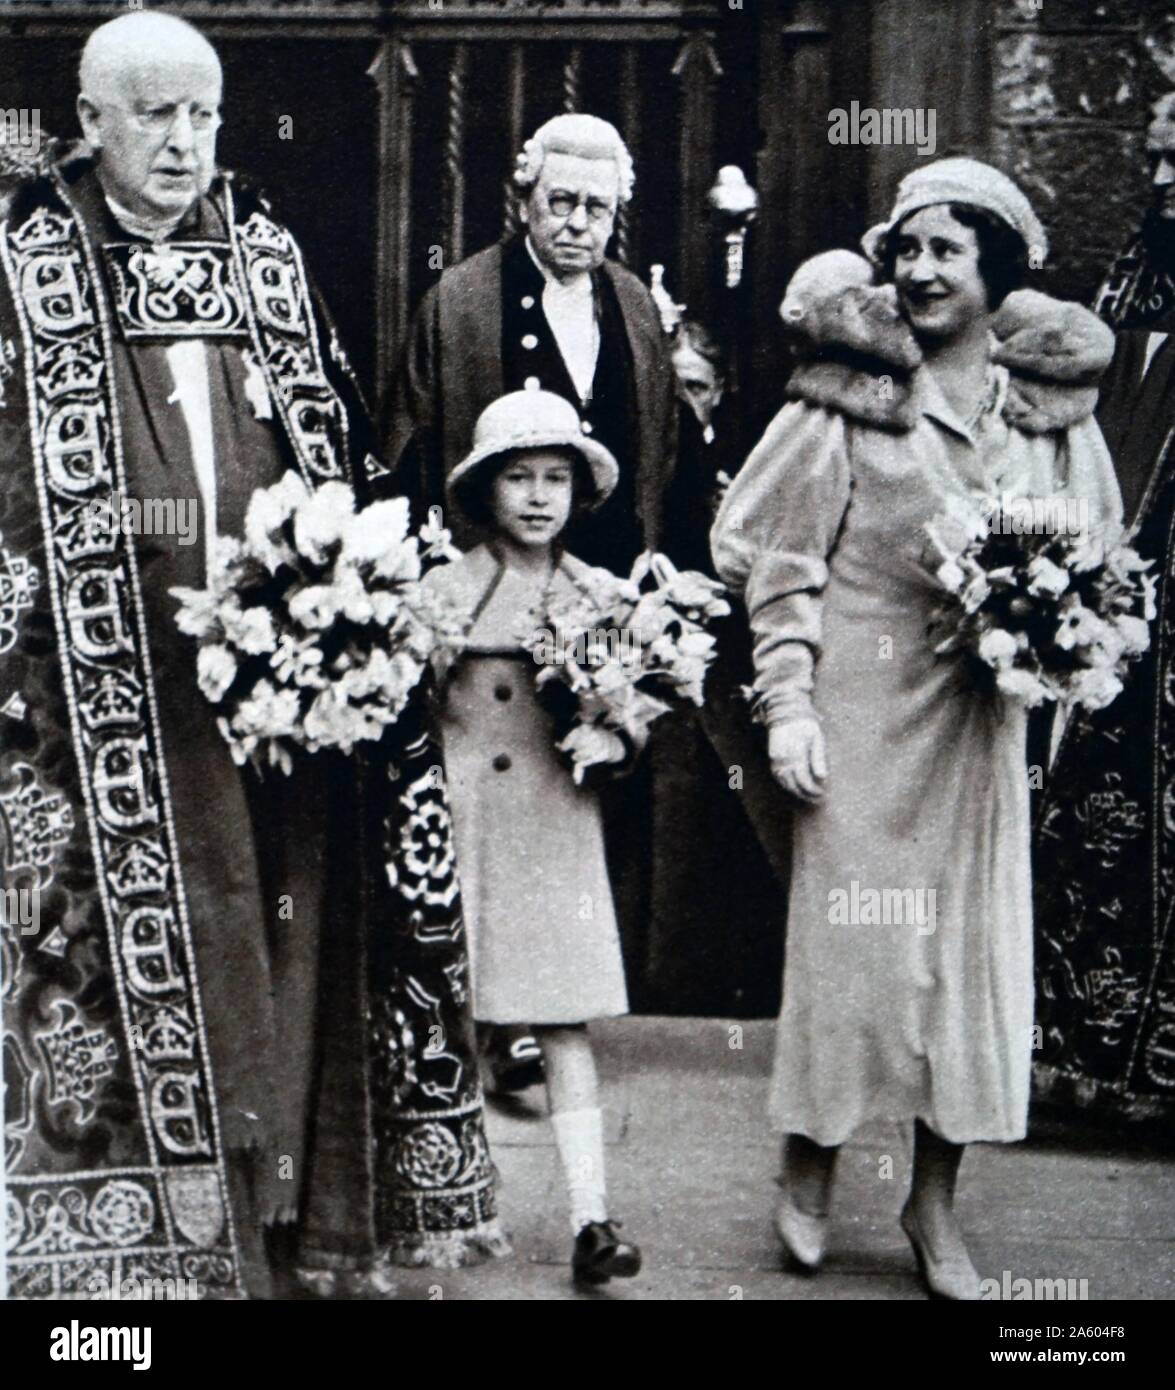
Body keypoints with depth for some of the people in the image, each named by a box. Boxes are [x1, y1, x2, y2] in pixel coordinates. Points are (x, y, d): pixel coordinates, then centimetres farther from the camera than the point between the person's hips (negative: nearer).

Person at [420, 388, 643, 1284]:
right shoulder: (445, 588, 2)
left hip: (559, 830, 1)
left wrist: (607, 737, -10)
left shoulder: (601, 595, 7)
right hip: (462, 820, -1)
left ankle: (591, 1217, 0)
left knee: (567, 1024, -1)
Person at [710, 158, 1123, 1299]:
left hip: (980, 718, 3)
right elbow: (780, 559, -4)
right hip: (860, 703, -3)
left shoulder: (1051, 408, 4)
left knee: (975, 939, 5)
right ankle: (808, 1177, 22)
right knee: (846, 929, 2)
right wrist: (787, 703, -9)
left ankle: (935, 1204, 19)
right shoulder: (850, 396, -6)